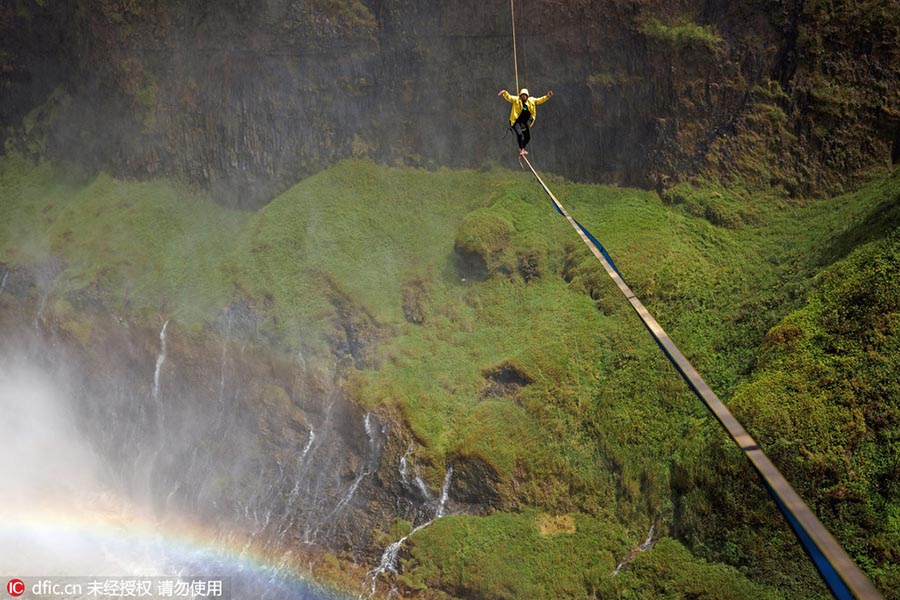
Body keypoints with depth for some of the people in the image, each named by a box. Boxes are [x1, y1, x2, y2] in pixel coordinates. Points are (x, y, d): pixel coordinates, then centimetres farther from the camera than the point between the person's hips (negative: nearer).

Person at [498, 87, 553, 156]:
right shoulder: (516, 100, -6)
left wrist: (547, 97, -4)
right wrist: (505, 93, -39)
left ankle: (522, 148, 33)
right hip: (516, 121, -5)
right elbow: (508, 97, -18)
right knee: (519, 134, -25)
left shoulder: (531, 101, 5)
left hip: (525, 122, 5)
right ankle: (521, 149, -12)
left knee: (528, 137, 9)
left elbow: (540, 100, 9)